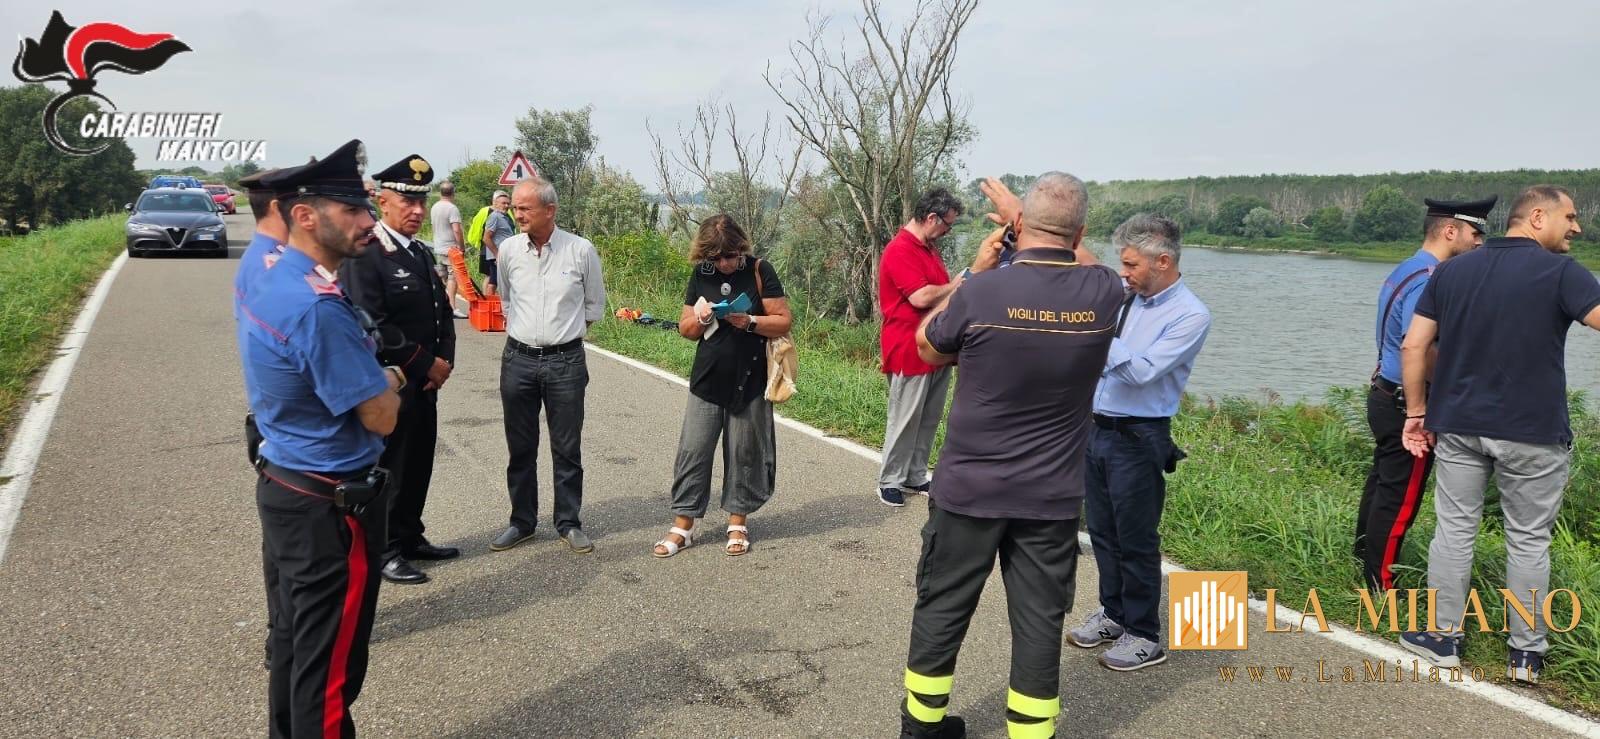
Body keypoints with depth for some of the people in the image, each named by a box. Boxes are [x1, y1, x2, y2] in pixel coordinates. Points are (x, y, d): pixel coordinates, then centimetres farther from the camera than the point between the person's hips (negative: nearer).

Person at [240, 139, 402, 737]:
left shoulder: (270, 280, 5)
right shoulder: (318, 307, -26)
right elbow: (382, 416, -20)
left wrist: (377, 378, 3)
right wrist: (389, 382, 0)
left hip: (284, 486, 10)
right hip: (330, 505, -10)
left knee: (294, 638, 23)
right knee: (330, 661, 4)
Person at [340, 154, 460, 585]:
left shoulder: (422, 252, 11)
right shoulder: (364, 256, -16)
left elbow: (443, 311, 16)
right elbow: (371, 326, -23)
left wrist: (445, 360, -1)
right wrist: (427, 363, -17)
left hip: (424, 382, 8)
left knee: (419, 464, 16)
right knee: (388, 466, 2)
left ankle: (410, 538, 30)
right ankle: (383, 550, 15)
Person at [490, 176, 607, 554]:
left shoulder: (581, 250, -6)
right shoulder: (509, 249, 0)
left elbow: (595, 304, 7)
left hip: (566, 360, -2)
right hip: (518, 359, 2)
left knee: (567, 449, 6)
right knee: (520, 448, 10)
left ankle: (568, 523, 19)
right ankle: (522, 522, 23)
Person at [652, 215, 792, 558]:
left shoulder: (759, 271, -4)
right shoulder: (701, 275, 5)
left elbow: (783, 322, -6)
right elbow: (685, 330, 10)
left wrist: (749, 321, -21)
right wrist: (699, 318, -12)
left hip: (749, 383, -3)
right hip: (707, 381, 3)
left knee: (743, 453, 6)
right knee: (693, 451, 1)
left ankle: (737, 522, 21)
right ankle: (683, 526, 10)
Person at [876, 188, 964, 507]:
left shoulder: (930, 248, 17)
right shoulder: (900, 251, -15)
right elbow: (921, 297, -23)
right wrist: (958, 285, -10)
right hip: (910, 351, -9)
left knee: (929, 420, 11)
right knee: (904, 421, -1)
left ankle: (916, 477, 21)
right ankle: (889, 482, 10)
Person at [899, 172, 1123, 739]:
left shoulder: (982, 292, -17)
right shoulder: (1103, 293, -8)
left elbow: (929, 348, 4)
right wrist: (1022, 219, 22)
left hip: (968, 490, -1)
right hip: (1052, 497, 1)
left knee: (942, 608, 14)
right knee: (1039, 622, 10)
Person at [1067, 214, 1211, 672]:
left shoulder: (1190, 316, -14)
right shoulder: (1123, 295, 3)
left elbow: (1141, 371, -24)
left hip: (1138, 439, -6)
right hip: (1098, 428, 7)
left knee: (1136, 541, 3)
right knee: (1102, 531, 17)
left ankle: (1144, 637, 18)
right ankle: (1113, 614, 34)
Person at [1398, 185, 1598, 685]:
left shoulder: (1451, 271, 5)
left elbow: (1413, 346, 3)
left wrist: (1417, 411, 9)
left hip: (1458, 426, 4)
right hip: (1532, 432, -3)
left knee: (1454, 531, 11)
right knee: (1529, 542, 9)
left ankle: (1443, 638, 18)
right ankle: (1526, 653, 18)